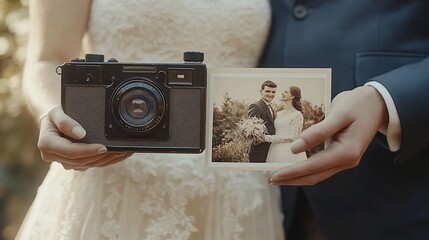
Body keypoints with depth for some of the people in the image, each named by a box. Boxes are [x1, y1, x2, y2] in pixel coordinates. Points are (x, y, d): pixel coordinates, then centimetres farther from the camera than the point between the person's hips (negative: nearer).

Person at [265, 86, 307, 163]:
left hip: (289, 152, -6)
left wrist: (268, 138, -15)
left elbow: (292, 137, -13)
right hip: (276, 151, 6)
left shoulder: (297, 115, -6)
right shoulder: (278, 114, 14)